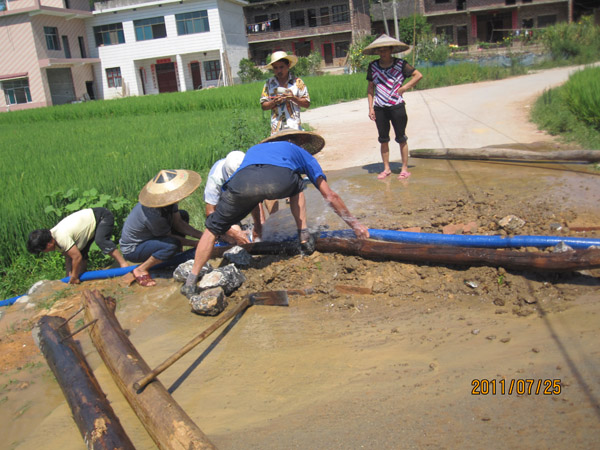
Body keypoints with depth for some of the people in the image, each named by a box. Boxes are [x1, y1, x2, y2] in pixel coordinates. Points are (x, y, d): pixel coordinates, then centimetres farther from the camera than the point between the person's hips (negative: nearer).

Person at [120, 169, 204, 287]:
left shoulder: (168, 199, -16)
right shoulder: (153, 215, -37)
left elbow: (178, 223, -5)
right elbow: (170, 237, -22)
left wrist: (201, 235, -15)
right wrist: (195, 243, -17)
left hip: (147, 236, 9)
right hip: (132, 249, -9)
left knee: (183, 215, 4)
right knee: (172, 245, -35)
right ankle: (141, 270, -13)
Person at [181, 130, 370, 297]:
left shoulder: (255, 149, 47)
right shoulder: (301, 153, 38)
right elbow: (330, 196, 36)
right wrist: (356, 224, 45)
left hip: (242, 182, 2)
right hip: (280, 180, -1)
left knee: (213, 228, 22)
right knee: (296, 186, 35)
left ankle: (191, 282, 20)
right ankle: (304, 237, 29)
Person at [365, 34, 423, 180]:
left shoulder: (400, 64, -1)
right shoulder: (373, 66, 6)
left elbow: (418, 75, 1)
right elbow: (370, 88, 10)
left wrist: (404, 88, -8)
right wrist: (371, 108, 3)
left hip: (397, 106, -3)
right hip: (379, 108, 3)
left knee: (401, 138, 3)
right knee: (383, 139, 8)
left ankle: (405, 168, 12)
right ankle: (386, 169, 19)